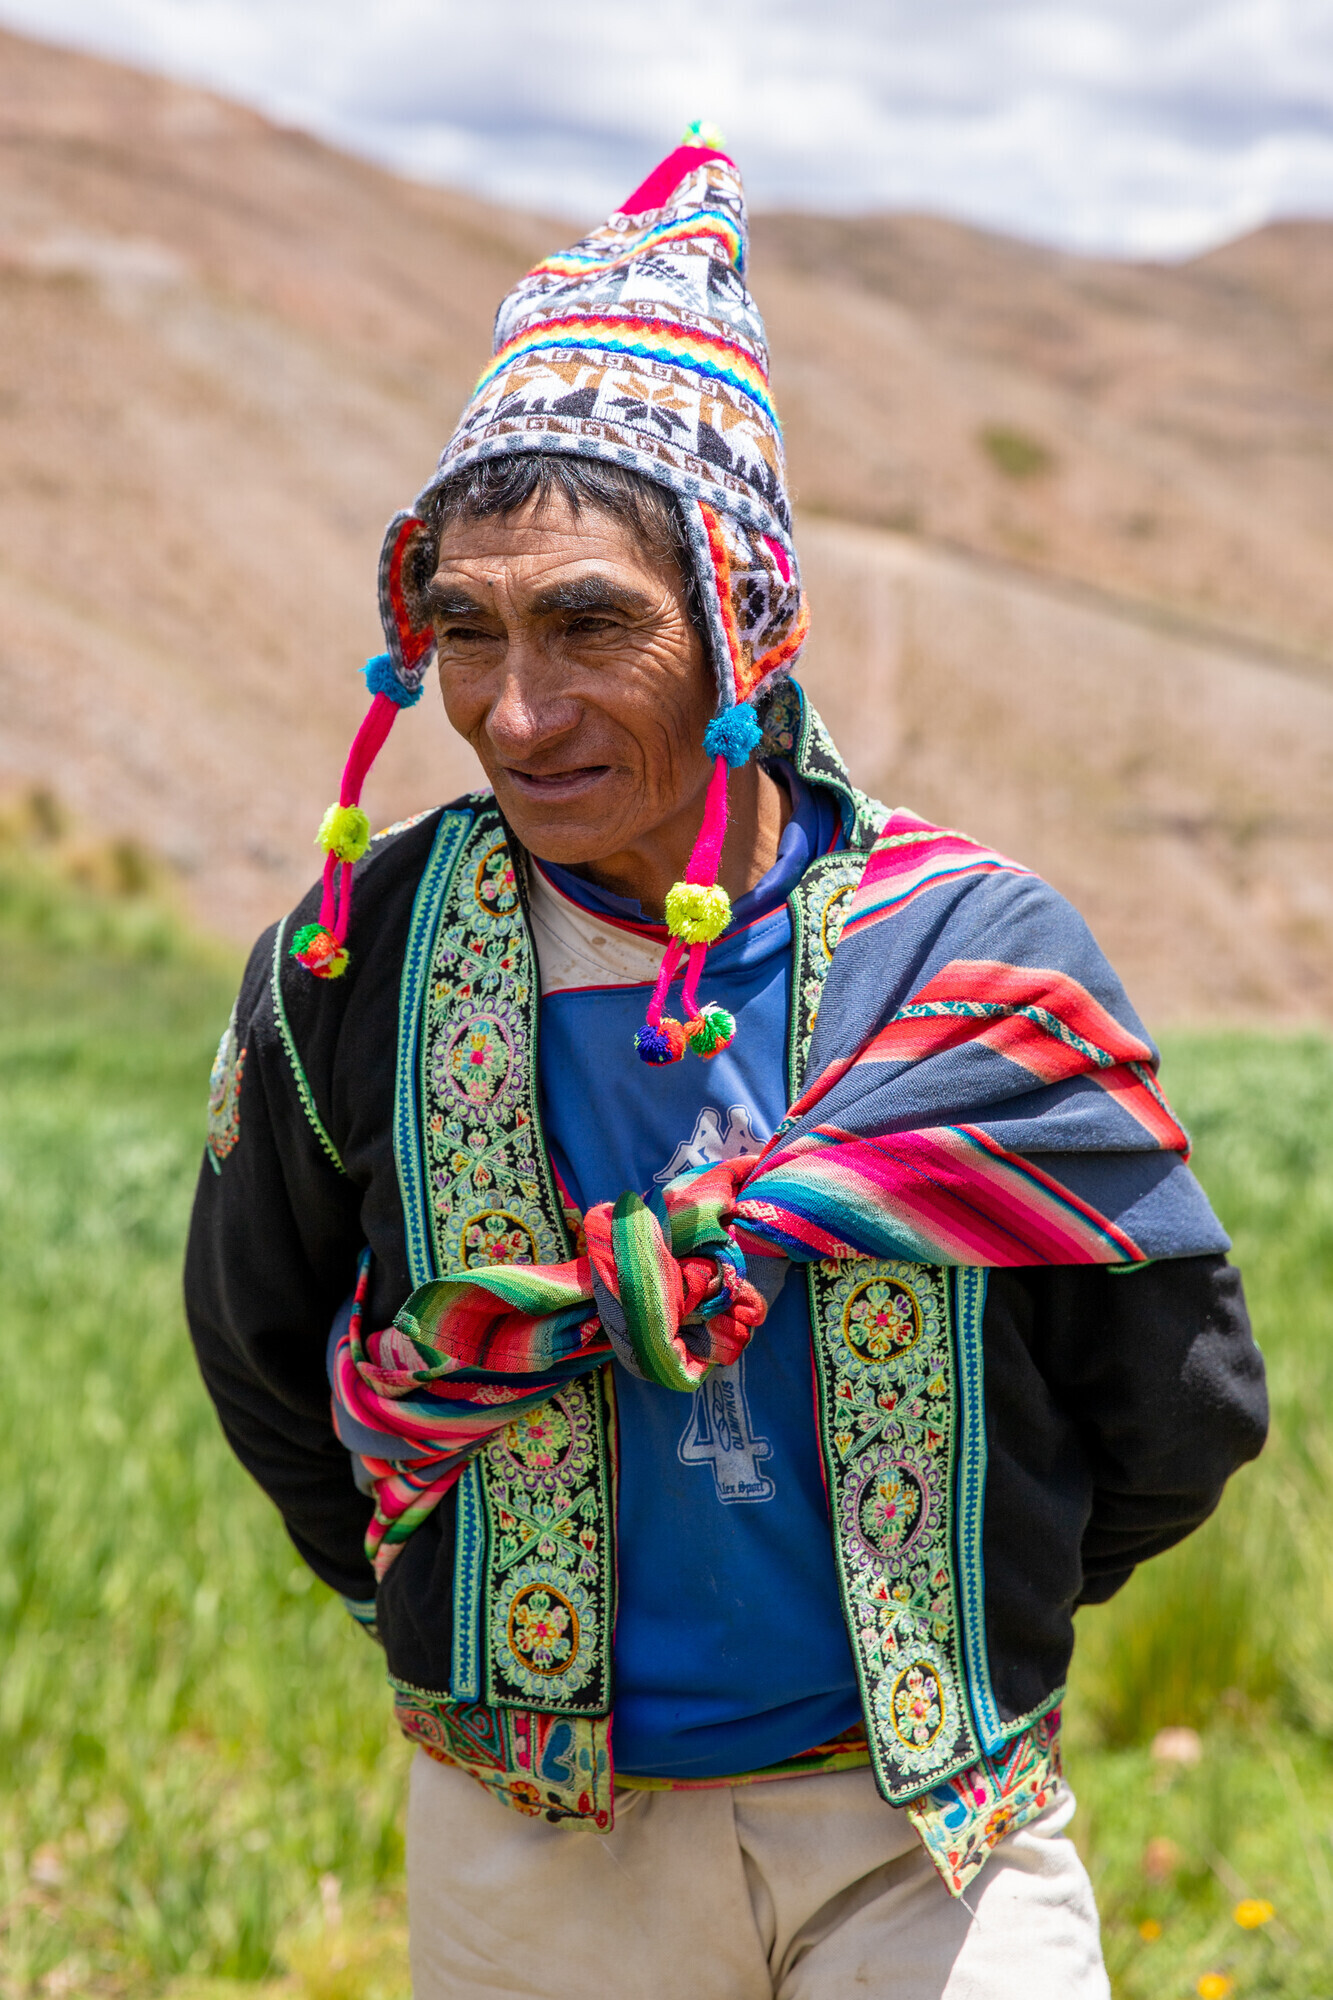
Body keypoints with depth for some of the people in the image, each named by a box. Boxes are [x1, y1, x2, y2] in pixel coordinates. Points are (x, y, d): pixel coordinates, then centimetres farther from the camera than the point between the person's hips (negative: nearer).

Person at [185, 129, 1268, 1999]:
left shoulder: (975, 952, -10)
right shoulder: (368, 960, -7)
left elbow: (1182, 1420, 2)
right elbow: (260, 1345, 11)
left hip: (927, 1828, -1)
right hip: (525, 1842, 1)